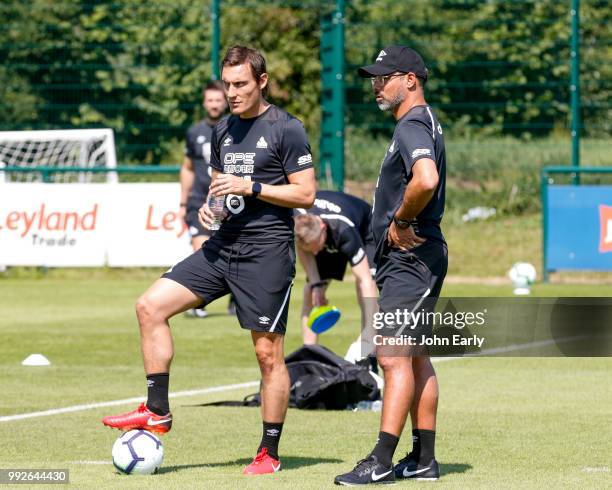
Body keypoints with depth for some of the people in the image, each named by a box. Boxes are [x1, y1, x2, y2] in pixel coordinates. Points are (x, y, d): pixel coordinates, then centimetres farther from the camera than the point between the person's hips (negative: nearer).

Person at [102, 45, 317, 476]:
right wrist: (209, 205, 4)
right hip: (223, 246, 7)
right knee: (151, 306, -5)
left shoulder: (286, 129, -7)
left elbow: (306, 194, -10)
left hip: (267, 251, -7)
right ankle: (157, 412, 1)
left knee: (268, 352, -3)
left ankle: (270, 453, 7)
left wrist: (250, 187, -17)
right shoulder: (224, 130, 15)